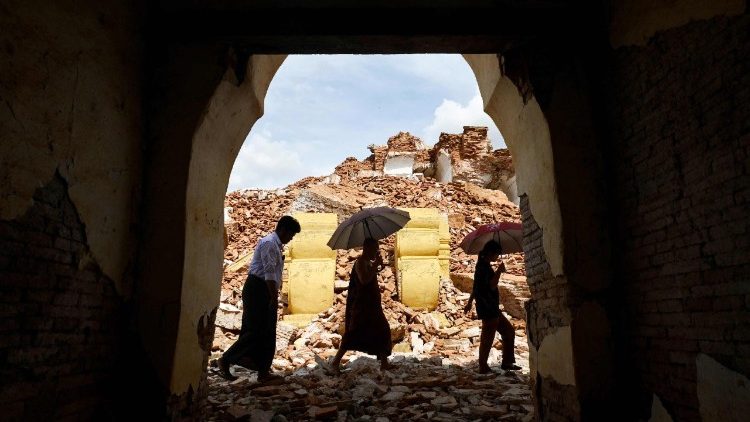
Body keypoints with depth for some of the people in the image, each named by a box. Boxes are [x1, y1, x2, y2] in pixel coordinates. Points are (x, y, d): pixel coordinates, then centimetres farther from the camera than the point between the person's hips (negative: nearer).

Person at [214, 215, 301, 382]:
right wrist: (274, 298, -22)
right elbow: (269, 273, -20)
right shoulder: (269, 243, -13)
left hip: (265, 291, 10)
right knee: (256, 331, -9)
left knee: (268, 333, 10)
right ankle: (224, 360, 0)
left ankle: (263, 372, 16)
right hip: (257, 289, -10)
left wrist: (274, 296, 16)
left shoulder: (277, 245, 17)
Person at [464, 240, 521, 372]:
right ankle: (483, 367, 7)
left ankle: (507, 362, 20)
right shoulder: (484, 267, -16)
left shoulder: (483, 265, 15)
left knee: (509, 331, 15)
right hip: (488, 309, -10)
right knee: (487, 338, -2)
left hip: (492, 309, 10)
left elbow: (476, 286, 22)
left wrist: (470, 302, 28)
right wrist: (499, 272, -17)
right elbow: (492, 286, -24)